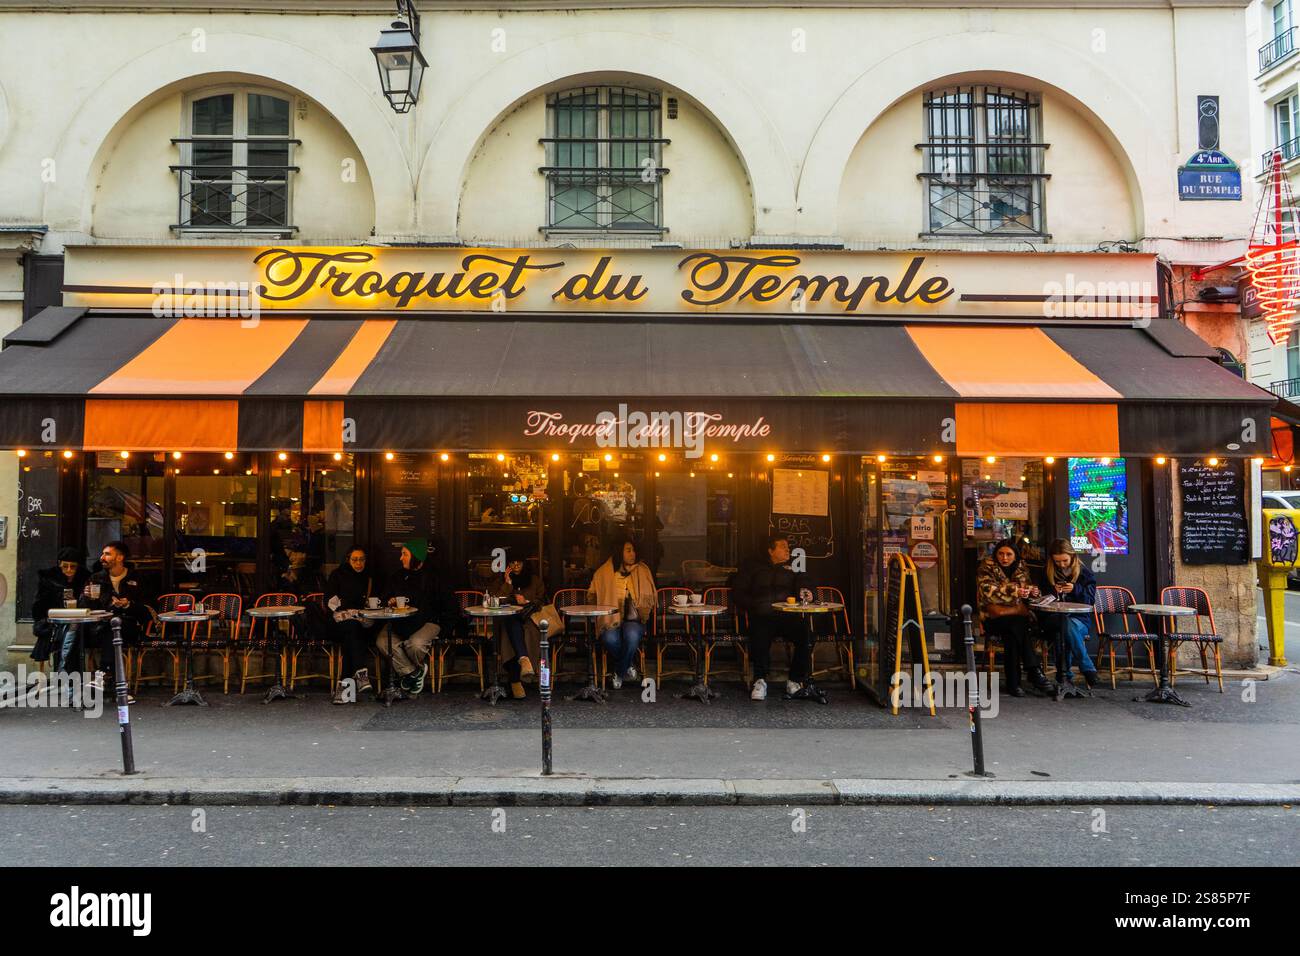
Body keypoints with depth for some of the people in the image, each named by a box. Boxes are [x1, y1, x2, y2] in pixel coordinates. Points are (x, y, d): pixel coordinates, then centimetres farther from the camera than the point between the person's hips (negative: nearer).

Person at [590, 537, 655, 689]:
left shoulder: (642, 570, 8)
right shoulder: (604, 572, 3)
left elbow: (648, 599, 15)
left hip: (633, 619, 1)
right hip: (610, 620, -1)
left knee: (632, 635, -35)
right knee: (611, 639, -34)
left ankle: (619, 673, -9)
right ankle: (627, 667, -3)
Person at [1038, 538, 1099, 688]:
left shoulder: (1084, 573, 5)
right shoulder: (1047, 573, 8)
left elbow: (1090, 599, 1)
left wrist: (1075, 590, -17)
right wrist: (1053, 591, -9)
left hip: (1078, 619, 0)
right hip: (1053, 618, 0)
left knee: (1069, 624, -36)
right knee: (1067, 622, -35)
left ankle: (1066, 673, -28)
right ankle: (1089, 669, -27)